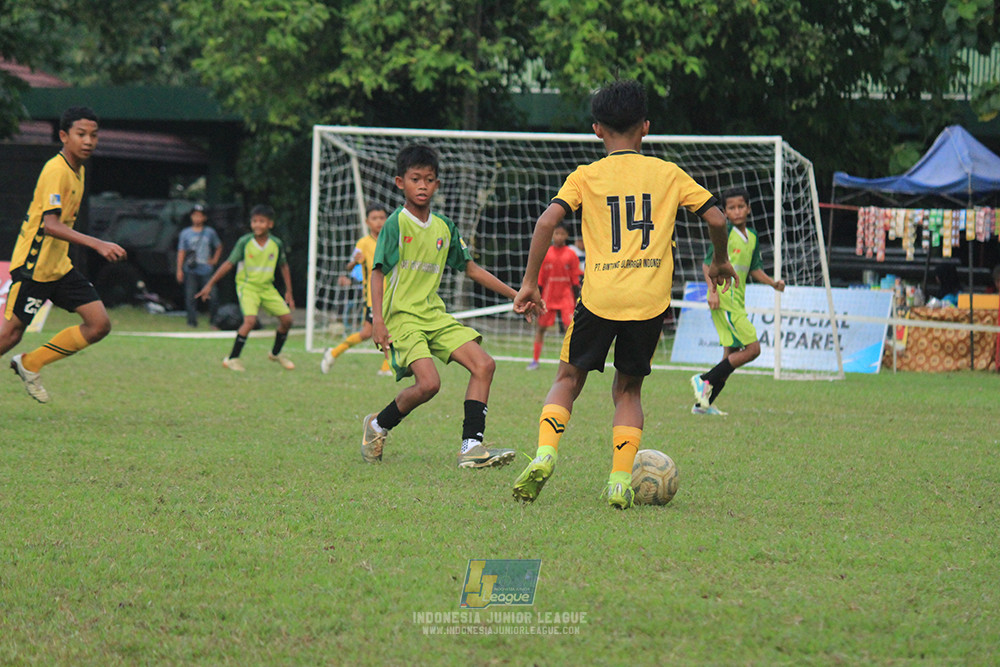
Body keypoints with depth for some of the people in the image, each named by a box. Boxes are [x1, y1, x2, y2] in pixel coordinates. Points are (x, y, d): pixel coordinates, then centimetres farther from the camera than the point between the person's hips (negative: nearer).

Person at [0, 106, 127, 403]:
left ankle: (30, 364, 10)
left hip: (60, 267, 8)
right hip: (34, 266, -8)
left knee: (99, 324, -2)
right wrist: (97, 244, -37)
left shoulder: (78, 170, 9)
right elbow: (49, 224, -30)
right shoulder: (56, 170, -19)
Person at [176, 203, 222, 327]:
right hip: (191, 271, 0)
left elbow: (219, 247, 23)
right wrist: (179, 270, 0)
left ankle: (213, 320, 7)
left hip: (206, 270, 0)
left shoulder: (210, 232, 10)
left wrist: (214, 260, 9)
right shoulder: (185, 233, 8)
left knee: (212, 295, -8)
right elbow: (181, 252, 7)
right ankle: (192, 320, 1)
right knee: (190, 296, -5)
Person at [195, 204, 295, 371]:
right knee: (250, 320, -25)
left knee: (287, 318, -2)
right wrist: (210, 284, -7)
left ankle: (276, 353, 23)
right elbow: (229, 264, -6)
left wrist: (289, 292, 13)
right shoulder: (244, 242, -11)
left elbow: (284, 267, 13)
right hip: (247, 286, -4)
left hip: (267, 287, 4)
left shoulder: (277, 244, -3)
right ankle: (232, 359, -16)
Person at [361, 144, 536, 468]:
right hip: (402, 316, -7)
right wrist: (378, 319, -19)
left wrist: (515, 295, 18)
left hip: (435, 314, 7)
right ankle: (377, 426, 3)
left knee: (483, 364, -10)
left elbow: (471, 269, 20)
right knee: (428, 383, -23)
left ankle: (471, 446, -11)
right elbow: (378, 271, -8)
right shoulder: (396, 223, -5)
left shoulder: (444, 228, 12)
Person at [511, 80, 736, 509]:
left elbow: (547, 221, -7)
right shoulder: (668, 174, 8)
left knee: (569, 379, 15)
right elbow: (716, 219, 6)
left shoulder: (586, 176, 4)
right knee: (628, 389, 16)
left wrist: (529, 281, -1)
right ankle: (621, 482, 2)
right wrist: (720, 263, 24)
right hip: (651, 300, 1)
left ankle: (545, 454, -8)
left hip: (599, 297, -1)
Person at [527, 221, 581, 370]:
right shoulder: (545, 254, 1)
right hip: (548, 297, 1)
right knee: (541, 327, 5)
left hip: (566, 296, -1)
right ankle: (535, 360, 17)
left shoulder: (571, 255, 0)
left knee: (569, 327, -13)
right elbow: (539, 280, 5)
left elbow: (575, 280, 2)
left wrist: (577, 301, -1)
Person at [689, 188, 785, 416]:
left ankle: (703, 404, 11)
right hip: (723, 300, -9)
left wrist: (772, 282, 7)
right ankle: (704, 380, -11)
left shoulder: (752, 237, 15)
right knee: (752, 348, -15)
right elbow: (708, 263, -9)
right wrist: (713, 290, -20)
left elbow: (754, 268, 23)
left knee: (732, 356, 9)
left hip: (737, 301, 9)